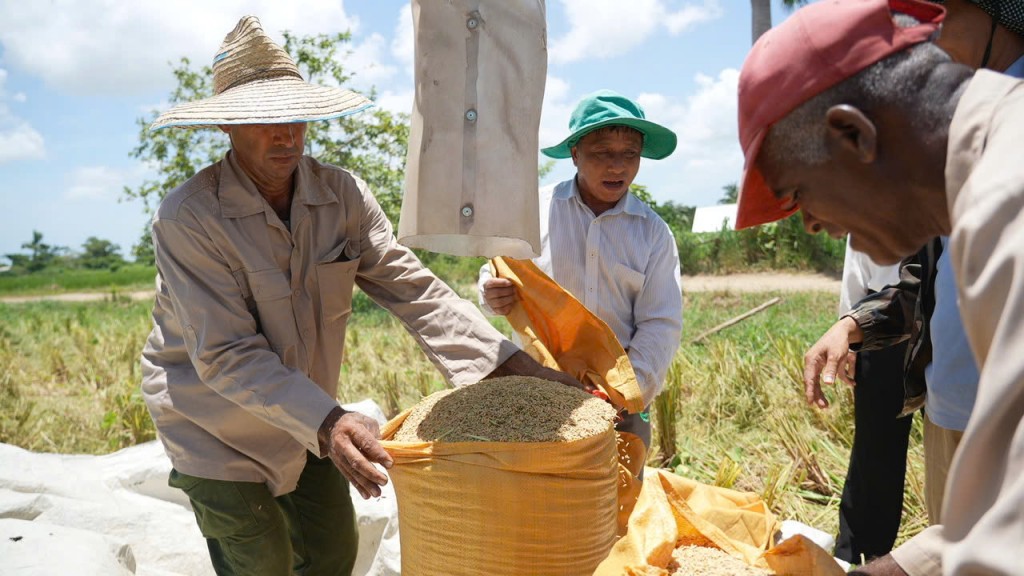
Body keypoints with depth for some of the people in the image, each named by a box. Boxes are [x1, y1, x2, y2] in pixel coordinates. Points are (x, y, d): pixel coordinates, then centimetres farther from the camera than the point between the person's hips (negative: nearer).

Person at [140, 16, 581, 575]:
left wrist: (512, 365, -29)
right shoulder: (186, 218, -24)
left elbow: (412, 288, -17)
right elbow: (228, 358, -29)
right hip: (217, 429, -4)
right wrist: (326, 423, -42)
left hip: (309, 420, 5)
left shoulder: (342, 195, -11)